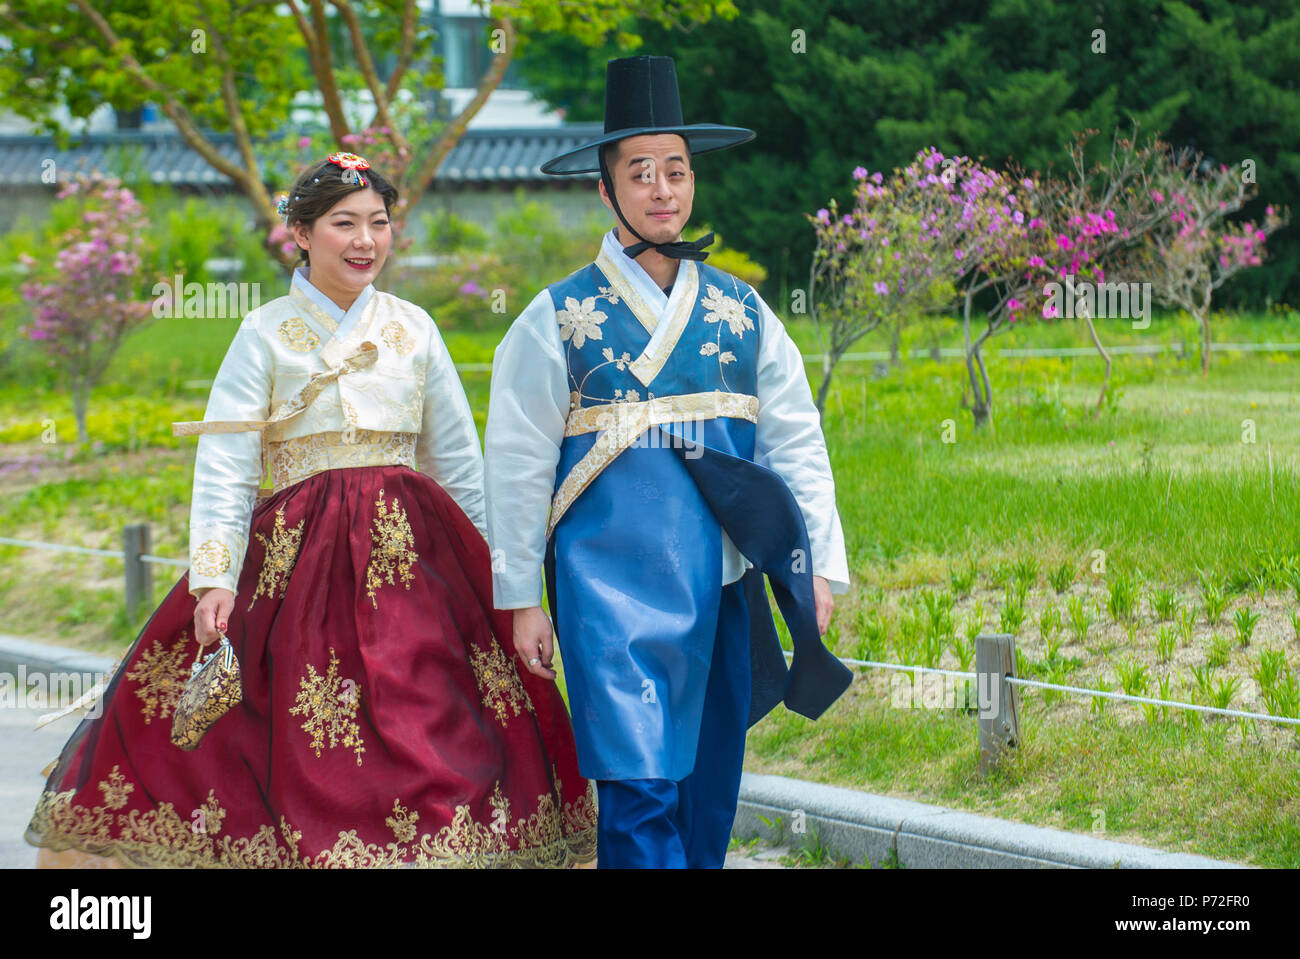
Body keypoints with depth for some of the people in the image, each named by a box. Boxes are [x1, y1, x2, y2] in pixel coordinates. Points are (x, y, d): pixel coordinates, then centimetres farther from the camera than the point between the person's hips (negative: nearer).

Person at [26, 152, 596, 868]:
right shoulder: (266, 335, 2)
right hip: (302, 554, -2)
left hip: (412, 552, 2)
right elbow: (224, 466, -3)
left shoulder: (414, 328, 11)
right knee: (306, 753, -4)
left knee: (435, 733, -7)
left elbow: (458, 457, 16)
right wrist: (214, 576, -13)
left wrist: (484, 563, 13)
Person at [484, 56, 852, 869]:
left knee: (710, 795, 9)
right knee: (640, 790, -12)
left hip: (725, 586, 4)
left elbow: (797, 444, 12)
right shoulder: (559, 320, 2)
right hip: (615, 587, -4)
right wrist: (519, 599, 1)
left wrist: (822, 566, 5)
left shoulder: (742, 313, 11)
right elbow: (518, 466, 3)